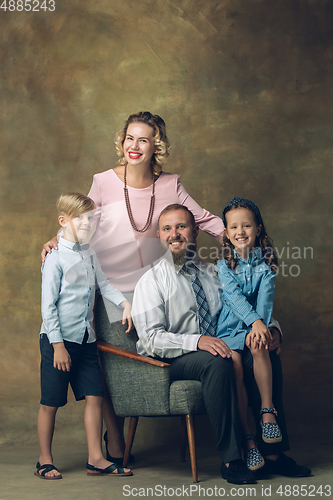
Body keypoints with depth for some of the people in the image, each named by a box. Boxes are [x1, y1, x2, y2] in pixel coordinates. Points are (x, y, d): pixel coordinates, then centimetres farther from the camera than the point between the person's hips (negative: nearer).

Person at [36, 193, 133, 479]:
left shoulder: (90, 256, 10)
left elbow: (104, 285, 20)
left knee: (95, 396, 4)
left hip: (86, 339, 7)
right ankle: (45, 461, 17)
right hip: (59, 339, -6)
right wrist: (58, 344, -15)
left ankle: (96, 458, 13)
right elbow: (48, 305, -12)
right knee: (51, 402, 3)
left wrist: (125, 303, 3)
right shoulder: (56, 259, -11)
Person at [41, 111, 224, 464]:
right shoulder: (104, 183, -5)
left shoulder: (169, 185, 1)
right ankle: (114, 438, 18)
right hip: (109, 286, -2)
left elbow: (204, 219, 6)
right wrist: (58, 241, -14)